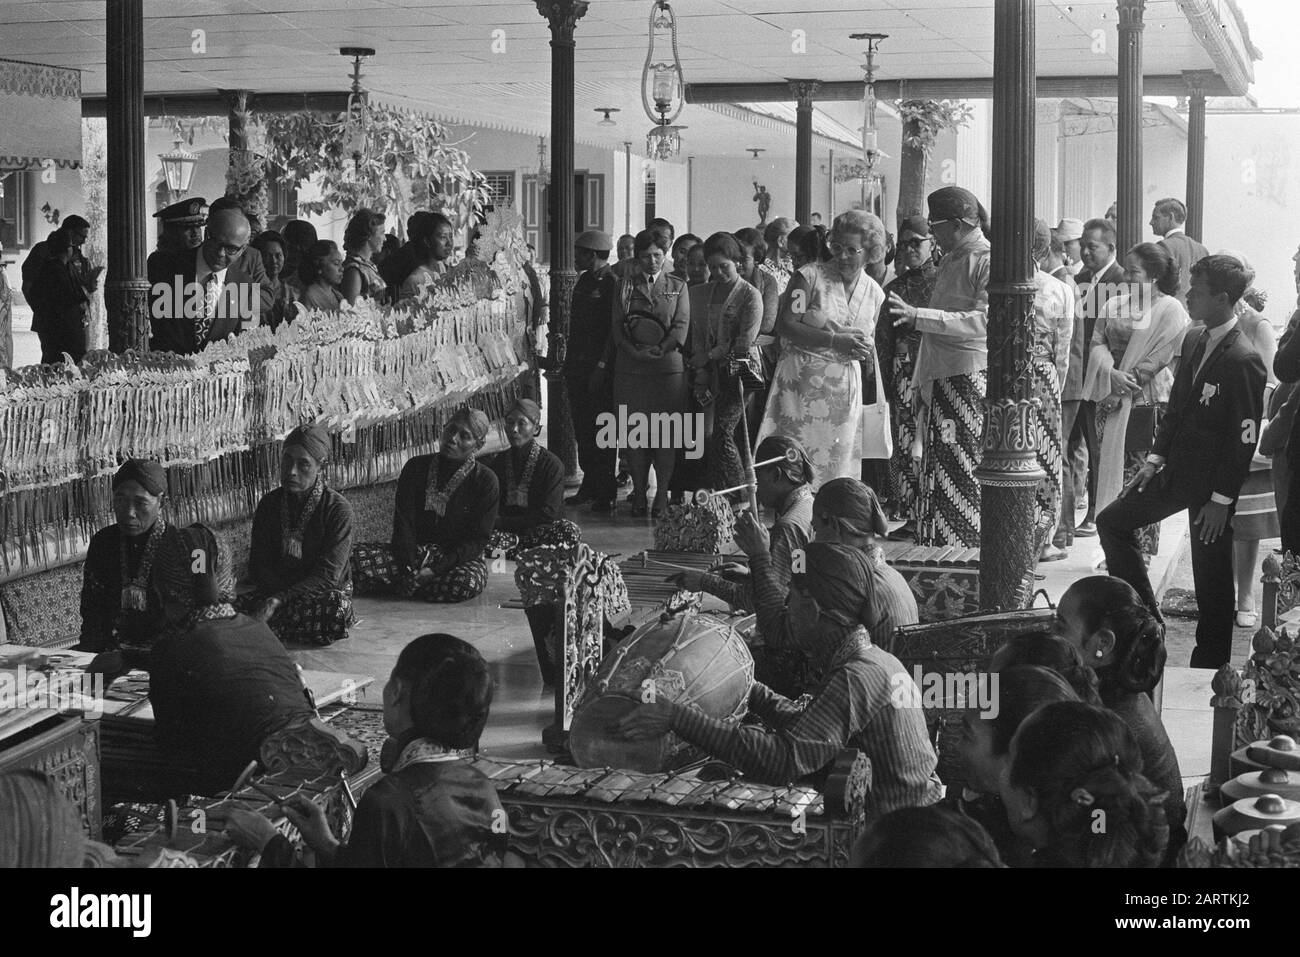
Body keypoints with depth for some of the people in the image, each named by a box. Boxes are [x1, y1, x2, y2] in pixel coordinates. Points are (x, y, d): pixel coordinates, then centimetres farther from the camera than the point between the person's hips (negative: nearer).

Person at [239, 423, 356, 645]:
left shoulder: (338, 509, -11)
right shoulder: (269, 504, 4)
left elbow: (327, 576, -18)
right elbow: (258, 566, 4)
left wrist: (277, 601, -30)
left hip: (324, 593, -1)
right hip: (275, 589, 1)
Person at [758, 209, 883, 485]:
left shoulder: (874, 294, 9)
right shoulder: (811, 276, -6)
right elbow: (784, 325, -14)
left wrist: (863, 349, -2)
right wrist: (834, 341, -20)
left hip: (844, 388, 4)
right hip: (801, 382, -4)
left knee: (836, 466, 4)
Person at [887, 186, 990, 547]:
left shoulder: (988, 261, -7)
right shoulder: (948, 262, 20)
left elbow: (984, 321, -19)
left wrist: (918, 316, -21)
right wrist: (920, 382, 19)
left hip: (972, 377, -8)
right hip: (938, 379, 8)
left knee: (963, 469, -9)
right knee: (934, 473, 6)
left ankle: (969, 551, -5)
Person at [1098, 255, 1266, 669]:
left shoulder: (1243, 361, -20)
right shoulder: (1194, 342, 6)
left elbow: (1244, 439, -19)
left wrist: (1221, 499, -18)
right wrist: (1156, 459, 8)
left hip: (1213, 486, -9)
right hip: (1177, 472, 9)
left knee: (1212, 581, 2)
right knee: (1112, 522, 12)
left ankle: (1209, 667, 14)